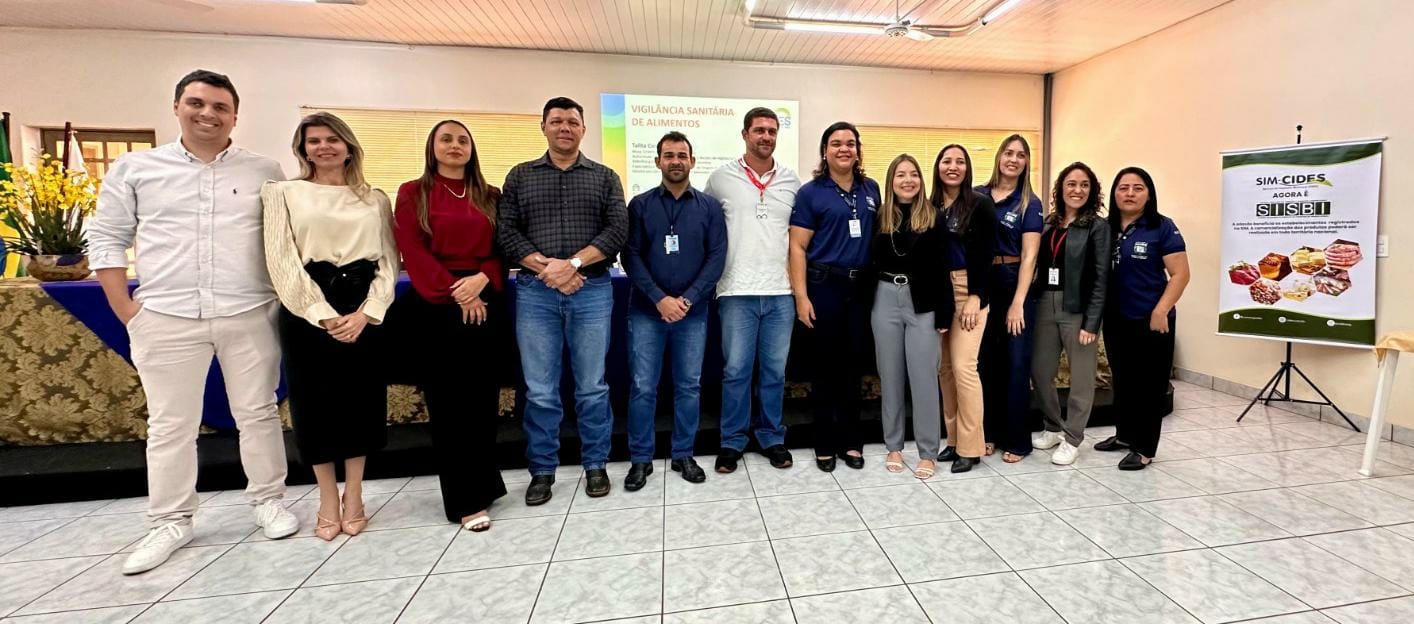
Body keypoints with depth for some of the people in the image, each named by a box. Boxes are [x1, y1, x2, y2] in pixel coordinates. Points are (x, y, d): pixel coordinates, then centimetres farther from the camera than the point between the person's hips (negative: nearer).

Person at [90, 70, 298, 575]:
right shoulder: (134, 168, 8)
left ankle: (268, 500, 22)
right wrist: (127, 311, 1)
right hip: (166, 319, 1)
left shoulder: (265, 172, 6)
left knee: (258, 414, 7)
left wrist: (285, 300, 0)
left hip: (250, 316, -1)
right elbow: (106, 239, 9)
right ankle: (171, 522, 24)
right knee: (170, 425, 9)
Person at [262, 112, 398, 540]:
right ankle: (328, 500, 19)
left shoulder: (376, 199, 11)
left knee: (361, 399, 4)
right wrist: (323, 314, -13)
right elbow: (282, 261, -3)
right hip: (308, 310, -1)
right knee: (315, 402, 4)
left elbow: (389, 260, 4)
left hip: (364, 310, 1)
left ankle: (354, 496, 19)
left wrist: (365, 312, -10)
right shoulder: (283, 194, 6)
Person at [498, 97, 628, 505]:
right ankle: (542, 471, 21)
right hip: (535, 292, 1)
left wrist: (572, 264, -14)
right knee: (539, 391, 5)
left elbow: (617, 230, -3)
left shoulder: (604, 177, 10)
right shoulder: (520, 177, 12)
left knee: (592, 387, 6)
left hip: (592, 291, 0)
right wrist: (546, 267, -12)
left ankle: (595, 465, 22)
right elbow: (506, 232, 2)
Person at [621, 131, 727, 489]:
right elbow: (631, 256, -3)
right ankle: (640, 460, 17)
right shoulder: (640, 205, 5)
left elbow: (717, 257, -2)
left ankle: (684, 455, 23)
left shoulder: (709, 207, 6)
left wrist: (687, 299, -12)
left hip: (692, 312, 1)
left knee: (689, 387, 8)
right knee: (643, 387, 2)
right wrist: (659, 299, -14)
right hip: (646, 311, 0)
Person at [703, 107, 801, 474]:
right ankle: (732, 442, 17)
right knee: (736, 371, 3)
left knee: (775, 370, 10)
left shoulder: (791, 181, 9)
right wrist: (715, 271, 7)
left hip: (780, 292, 2)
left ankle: (772, 438, 24)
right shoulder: (721, 178, 3)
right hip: (737, 292, -2)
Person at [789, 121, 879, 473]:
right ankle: (825, 444, 17)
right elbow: (797, 248, -6)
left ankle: (851, 441, 23)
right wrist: (801, 296, -14)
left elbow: (879, 234, 19)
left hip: (861, 287, 4)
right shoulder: (811, 193, -2)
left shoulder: (871, 189, 11)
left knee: (853, 365, 10)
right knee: (825, 367, 4)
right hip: (824, 286, -4)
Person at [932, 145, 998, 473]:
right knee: (944, 366, 6)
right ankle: (954, 439, 18)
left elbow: (984, 255, -7)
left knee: (963, 366, -8)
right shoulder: (931, 206, 10)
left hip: (968, 290, -4)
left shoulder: (981, 204, -2)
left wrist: (976, 297, -14)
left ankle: (970, 447, 5)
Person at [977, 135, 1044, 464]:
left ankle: (1017, 440, 15)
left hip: (1014, 285, -2)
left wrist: (1018, 303, -14)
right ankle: (987, 431, 21)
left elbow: (1029, 256, -6)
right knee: (984, 360, 7)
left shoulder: (1029, 203, 0)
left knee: (1016, 363, 3)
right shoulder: (977, 195, 6)